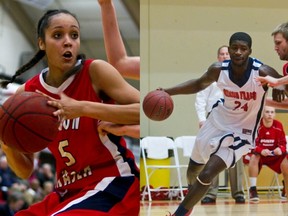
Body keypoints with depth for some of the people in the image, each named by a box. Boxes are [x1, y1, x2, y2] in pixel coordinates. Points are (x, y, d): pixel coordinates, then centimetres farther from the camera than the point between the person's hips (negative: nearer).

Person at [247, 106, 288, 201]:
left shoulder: (278, 125, -10)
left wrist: (280, 149, -32)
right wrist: (261, 150, -41)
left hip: (274, 155, 3)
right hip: (259, 154, -3)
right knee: (254, 157, -36)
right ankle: (252, 189, -30)